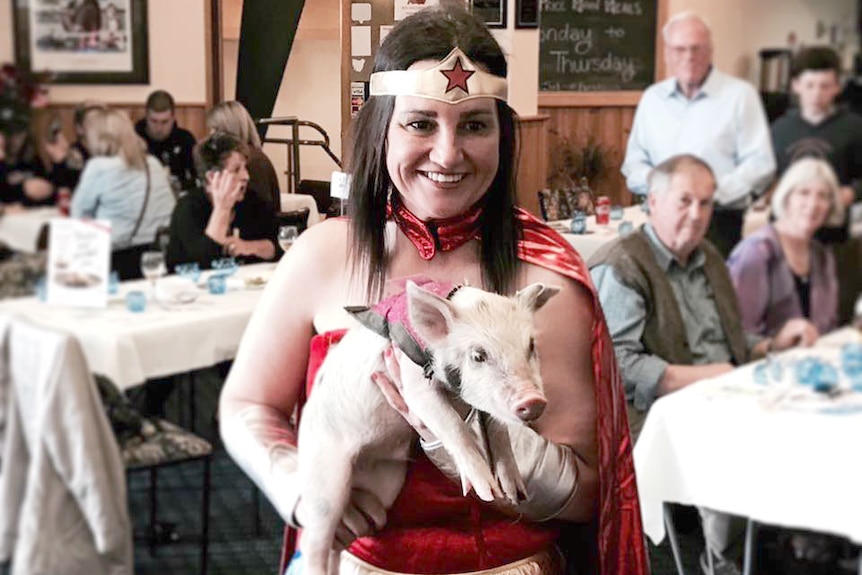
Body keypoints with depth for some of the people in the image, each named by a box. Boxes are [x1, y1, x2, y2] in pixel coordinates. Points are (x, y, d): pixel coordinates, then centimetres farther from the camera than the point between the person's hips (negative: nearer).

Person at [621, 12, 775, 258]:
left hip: (719, 223, -3)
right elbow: (635, 161, 18)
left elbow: (760, 163, -3)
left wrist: (714, 192, -15)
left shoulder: (740, 95, 2)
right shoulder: (652, 98, 14)